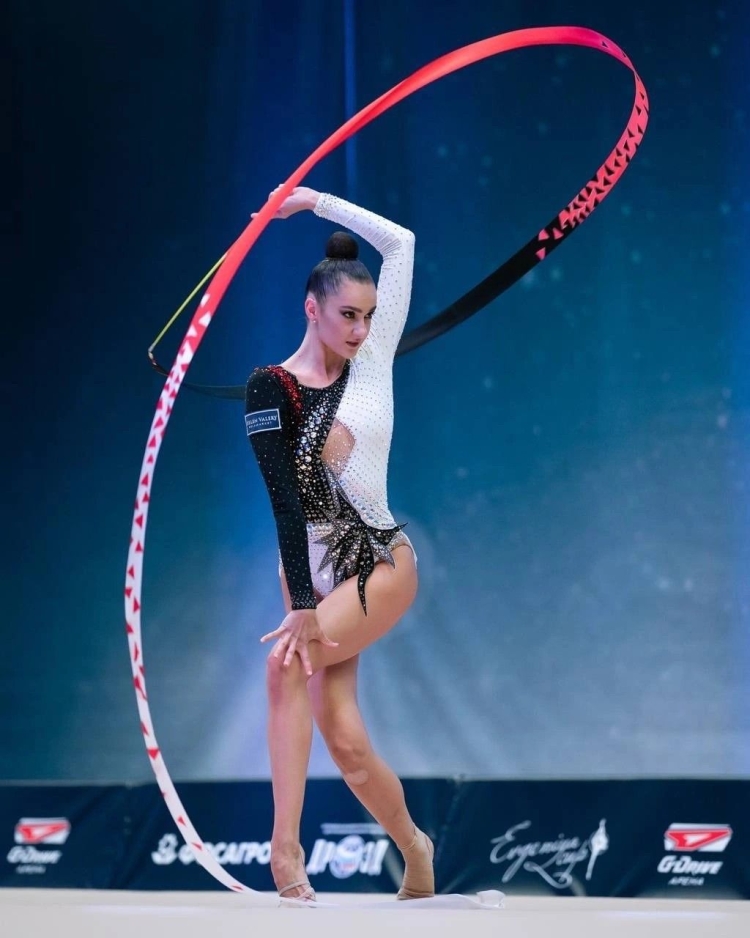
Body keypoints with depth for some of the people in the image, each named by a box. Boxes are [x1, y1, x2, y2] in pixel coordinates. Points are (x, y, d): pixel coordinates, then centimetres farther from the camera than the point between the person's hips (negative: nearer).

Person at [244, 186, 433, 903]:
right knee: (345, 742, -5)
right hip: (311, 568, 0)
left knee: (287, 664, -24)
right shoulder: (271, 387, -7)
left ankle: (284, 848, -24)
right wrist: (300, 602, -22)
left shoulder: (373, 359, 1)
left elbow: (400, 243, 2)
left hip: (382, 564, 0)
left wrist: (316, 202, 1)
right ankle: (414, 850, 17)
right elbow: (284, 496, -15)